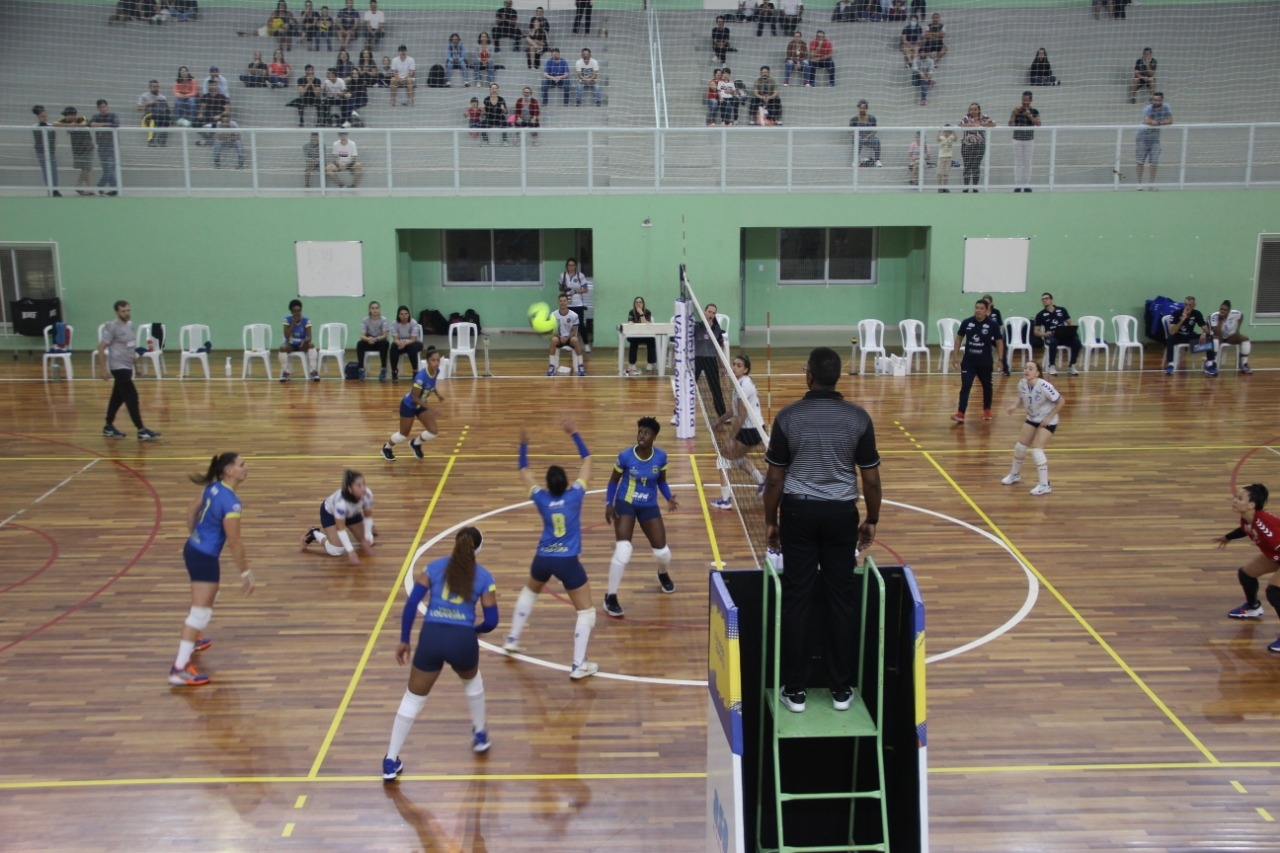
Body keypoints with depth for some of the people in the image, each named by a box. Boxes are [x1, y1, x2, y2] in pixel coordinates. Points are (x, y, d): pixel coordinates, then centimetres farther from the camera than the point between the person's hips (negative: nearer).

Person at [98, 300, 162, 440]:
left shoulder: (130, 324, 10)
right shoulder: (112, 327, -14)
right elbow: (101, 348, -14)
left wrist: (135, 358, 21)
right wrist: (104, 369, -16)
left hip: (127, 367, 8)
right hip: (119, 367, -8)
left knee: (118, 397, 16)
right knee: (132, 397, -11)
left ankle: (109, 427, 28)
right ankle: (141, 431, -10)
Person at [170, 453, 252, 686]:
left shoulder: (213, 487, 0)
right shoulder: (230, 502, -25)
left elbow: (191, 511, 14)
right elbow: (235, 542, -21)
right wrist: (246, 573, -13)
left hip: (193, 549, 10)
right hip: (205, 557, -10)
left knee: (207, 598, 31)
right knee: (201, 612, -6)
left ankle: (192, 639, 51)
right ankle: (179, 668, -6)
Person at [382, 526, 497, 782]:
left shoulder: (434, 567, 14)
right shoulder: (484, 577, 11)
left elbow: (411, 605, 6)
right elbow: (491, 621, 8)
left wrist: (404, 640, 13)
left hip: (431, 637, 1)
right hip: (463, 640, 0)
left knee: (413, 699, 17)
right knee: (472, 681, 35)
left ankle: (391, 762, 19)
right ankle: (480, 735, 44)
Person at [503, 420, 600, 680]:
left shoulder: (541, 498, -3)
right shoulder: (575, 495, -8)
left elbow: (524, 471, 14)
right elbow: (587, 459, 2)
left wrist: (523, 444, 20)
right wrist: (574, 433, 5)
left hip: (543, 559, 4)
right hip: (568, 561, -4)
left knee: (529, 591, 34)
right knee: (586, 611, 7)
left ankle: (512, 640, 39)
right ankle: (578, 665, 2)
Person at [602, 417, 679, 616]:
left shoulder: (661, 456, -9)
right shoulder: (625, 456, -16)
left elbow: (662, 481, 6)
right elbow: (613, 481, -2)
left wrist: (670, 498, -11)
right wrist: (609, 504, -12)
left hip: (649, 506, 3)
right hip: (625, 504, -3)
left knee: (663, 552, 4)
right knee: (623, 551, -20)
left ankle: (663, 574, 44)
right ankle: (610, 597, -6)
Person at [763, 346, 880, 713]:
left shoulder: (788, 417, -6)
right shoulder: (858, 417, -4)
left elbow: (774, 478, -3)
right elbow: (871, 478, 0)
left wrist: (770, 521, 9)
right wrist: (872, 520, 14)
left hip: (798, 511, -1)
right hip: (841, 513, 1)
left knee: (796, 599, 6)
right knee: (841, 599, 10)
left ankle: (795, 689, 13)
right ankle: (841, 689, 18)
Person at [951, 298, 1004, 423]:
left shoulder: (992, 324, -9)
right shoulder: (967, 322, -5)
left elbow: (999, 342, -1)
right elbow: (959, 338, 8)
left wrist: (1000, 359, -6)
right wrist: (955, 356, 4)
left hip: (985, 362, 0)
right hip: (968, 361, 0)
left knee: (987, 386, 16)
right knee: (965, 387, -9)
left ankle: (987, 410, 36)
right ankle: (960, 414, -13)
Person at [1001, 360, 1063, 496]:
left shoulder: (1044, 386, -31)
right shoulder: (1022, 384, -13)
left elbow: (1061, 401, -22)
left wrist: (1049, 417, -20)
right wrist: (1015, 406, -14)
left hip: (1047, 421, -7)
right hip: (1032, 418, 7)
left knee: (1037, 451, -15)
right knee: (1019, 446, 10)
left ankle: (1044, 485, -3)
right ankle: (1015, 474, 36)